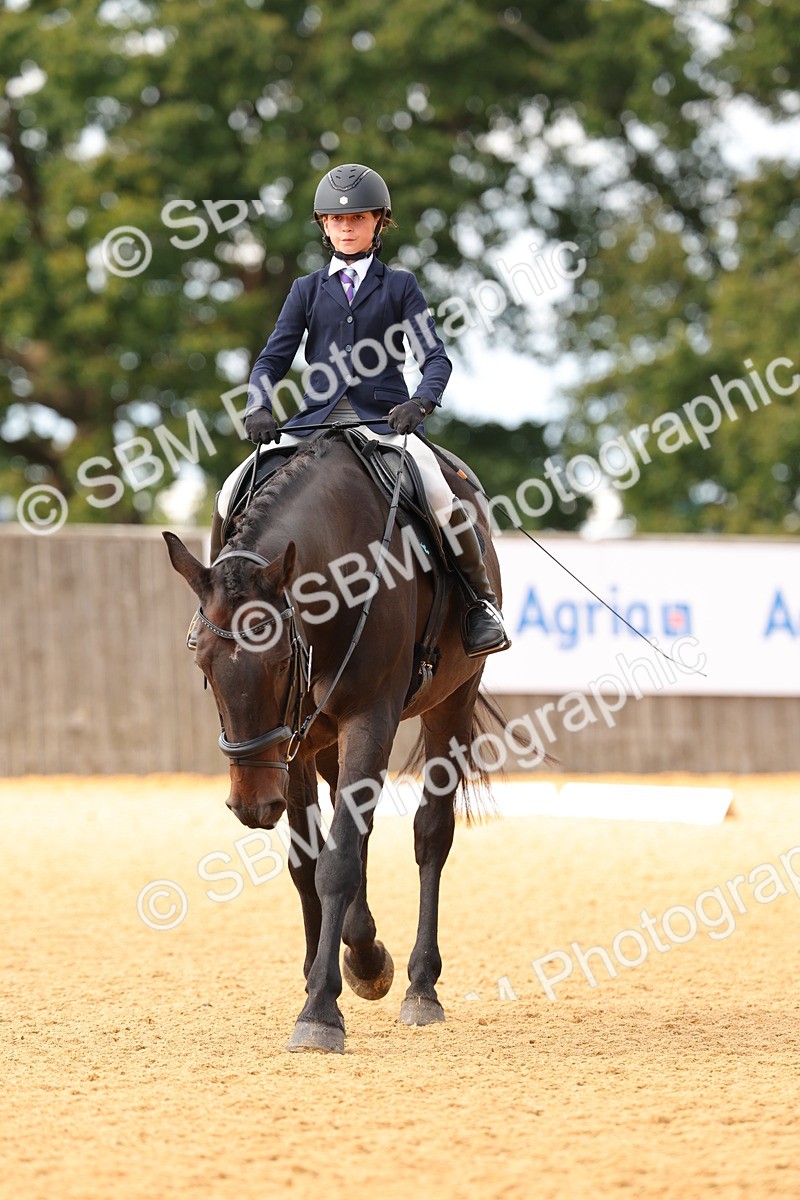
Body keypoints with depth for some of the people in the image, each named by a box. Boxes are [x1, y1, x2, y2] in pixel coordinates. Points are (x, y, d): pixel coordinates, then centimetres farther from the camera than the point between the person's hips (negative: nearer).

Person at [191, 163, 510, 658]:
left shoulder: (399, 287, 9)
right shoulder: (309, 289, 14)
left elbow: (435, 356, 0)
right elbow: (274, 357, 9)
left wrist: (422, 401, -20)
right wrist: (259, 407, -11)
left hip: (384, 420, -3)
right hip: (317, 422, 3)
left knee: (438, 495, -29)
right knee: (235, 492, -13)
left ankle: (482, 602, -13)